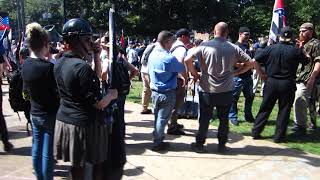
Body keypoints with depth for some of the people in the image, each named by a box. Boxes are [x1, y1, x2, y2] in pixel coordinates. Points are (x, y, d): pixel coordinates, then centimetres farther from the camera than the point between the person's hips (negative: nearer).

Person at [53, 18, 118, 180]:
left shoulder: (59, 63, 5)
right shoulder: (81, 66, -22)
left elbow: (95, 78, 12)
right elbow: (99, 103, -21)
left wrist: (96, 56, 4)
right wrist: (111, 95, -3)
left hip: (64, 120, 8)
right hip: (85, 124, -8)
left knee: (76, 165, 20)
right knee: (98, 164, 13)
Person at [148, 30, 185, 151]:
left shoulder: (152, 54, 1)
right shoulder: (169, 58, -22)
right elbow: (182, 69, -10)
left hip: (154, 91, 7)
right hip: (167, 93, -7)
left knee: (157, 117, 18)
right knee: (162, 118, 5)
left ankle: (158, 139, 30)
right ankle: (157, 143, 15)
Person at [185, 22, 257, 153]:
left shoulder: (205, 45, -8)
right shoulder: (234, 48, -1)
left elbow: (187, 60, -15)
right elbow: (249, 63, 2)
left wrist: (195, 75, -2)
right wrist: (235, 73, 8)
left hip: (207, 89, -1)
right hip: (226, 91, 2)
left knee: (204, 118, 10)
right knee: (224, 118, 15)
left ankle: (199, 144, 19)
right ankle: (222, 145, 24)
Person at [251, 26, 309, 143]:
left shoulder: (270, 49, -4)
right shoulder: (296, 51, -7)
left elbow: (254, 61, -6)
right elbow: (306, 62, 9)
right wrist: (301, 50, 17)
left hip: (271, 82, 2)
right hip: (287, 84, -2)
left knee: (265, 108, 11)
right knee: (284, 110, 9)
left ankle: (256, 132, 15)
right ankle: (279, 136, 14)